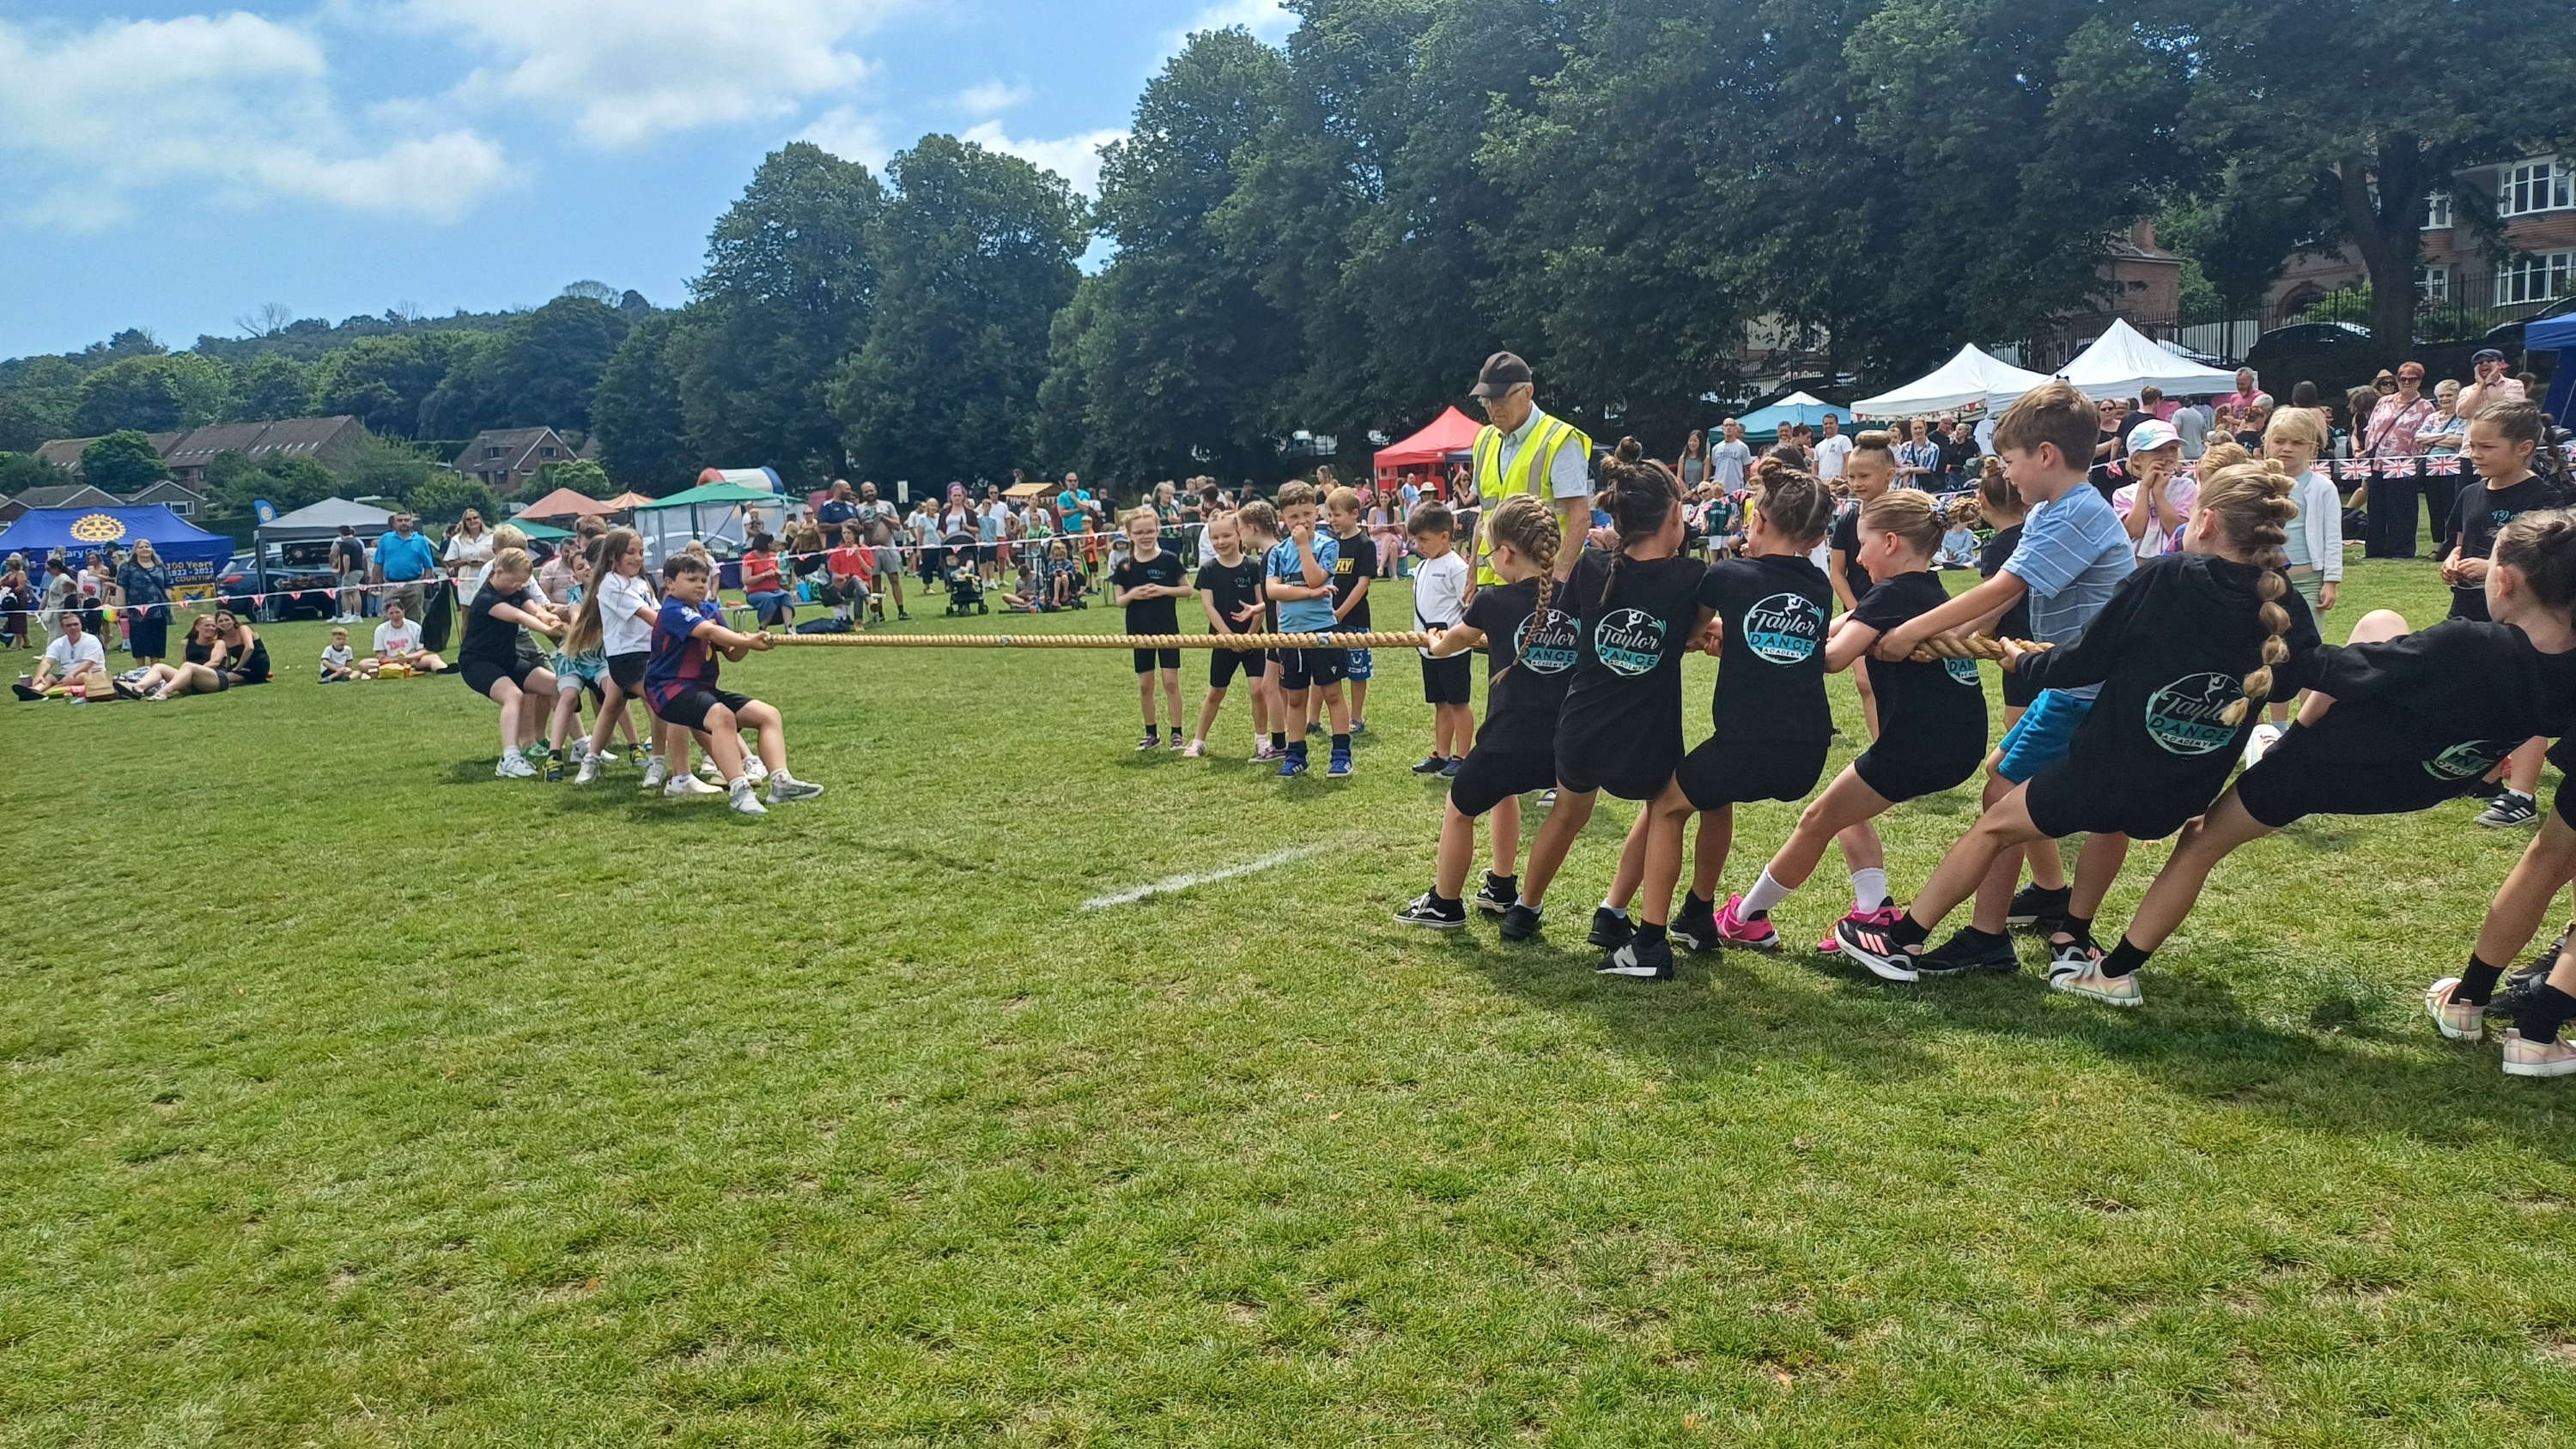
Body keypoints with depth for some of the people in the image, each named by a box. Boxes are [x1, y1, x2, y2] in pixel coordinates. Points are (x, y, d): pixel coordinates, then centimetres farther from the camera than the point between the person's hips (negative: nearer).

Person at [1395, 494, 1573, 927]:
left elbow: (1454, 640, 16)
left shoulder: (1495, 602, -6)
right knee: (1503, 789, 35)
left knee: (1459, 810, 22)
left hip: (1508, 743, -5)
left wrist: (1437, 645, 39)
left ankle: (1444, 905, 33)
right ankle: (1501, 888, 41)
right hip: (1564, 747, 5)